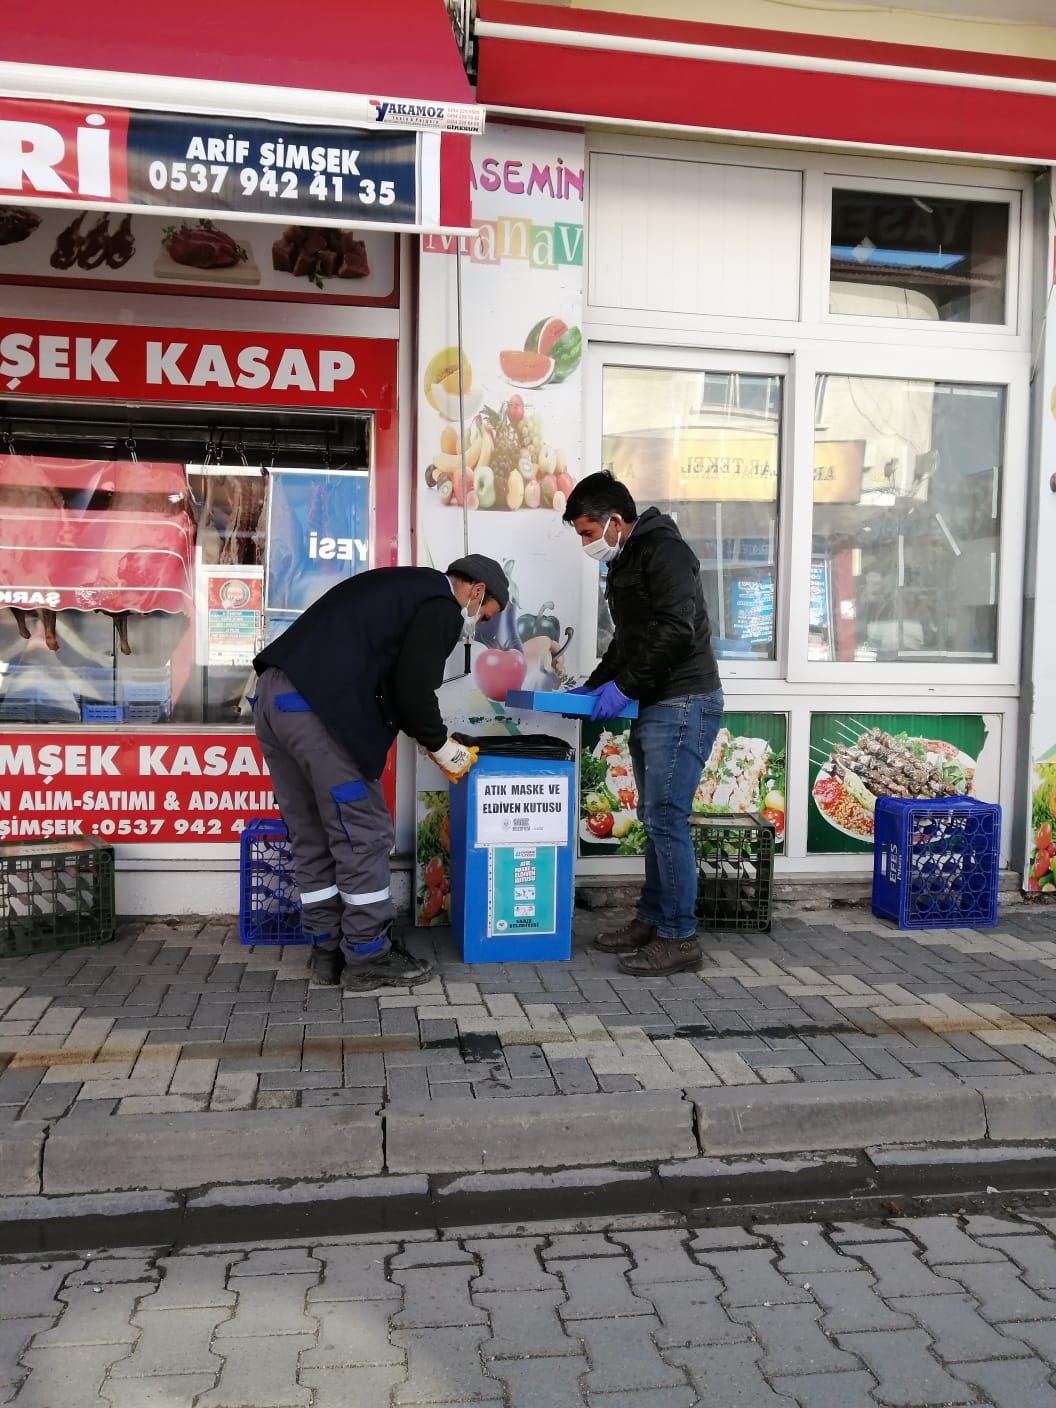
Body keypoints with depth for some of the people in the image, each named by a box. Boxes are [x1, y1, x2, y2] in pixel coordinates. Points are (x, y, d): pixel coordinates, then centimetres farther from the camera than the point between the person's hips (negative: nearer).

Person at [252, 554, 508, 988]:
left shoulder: (405, 586, 28)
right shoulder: (442, 606, -1)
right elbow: (413, 689, -9)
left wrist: (426, 736, 25)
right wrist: (439, 744, 7)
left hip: (274, 695, 10)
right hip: (317, 709, -10)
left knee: (312, 837, 15)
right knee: (362, 834, 1)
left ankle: (329, 950, 24)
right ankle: (367, 956, 11)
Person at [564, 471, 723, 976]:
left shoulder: (664, 551, -11)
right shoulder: (624, 564, 19)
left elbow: (675, 632, -22)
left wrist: (624, 686, -17)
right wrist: (594, 686, 14)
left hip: (683, 704, -10)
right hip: (652, 707, 10)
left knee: (666, 819, -8)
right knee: (654, 818, 13)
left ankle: (679, 937, 1)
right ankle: (650, 920, 22)